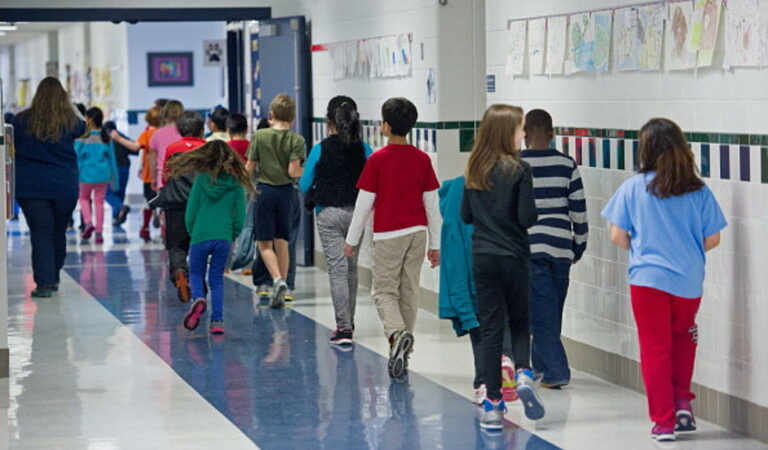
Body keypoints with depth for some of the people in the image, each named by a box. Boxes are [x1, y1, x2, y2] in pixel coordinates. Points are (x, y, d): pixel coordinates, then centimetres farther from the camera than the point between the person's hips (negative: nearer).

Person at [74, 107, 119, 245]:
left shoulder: (83, 138, -11)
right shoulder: (106, 137, -2)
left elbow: (77, 157, -8)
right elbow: (112, 159, 3)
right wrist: (114, 178, 12)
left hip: (86, 175, -2)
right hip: (103, 175, 2)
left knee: (84, 198, 20)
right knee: (99, 202, 9)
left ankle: (88, 222, -2)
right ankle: (99, 232, 8)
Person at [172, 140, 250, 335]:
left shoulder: (201, 179, -5)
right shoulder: (236, 183, 0)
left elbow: (190, 212, -1)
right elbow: (240, 216, 2)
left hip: (200, 237, -2)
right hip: (224, 238, 2)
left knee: (196, 273, 16)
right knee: (217, 278, 13)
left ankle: (198, 298, -14)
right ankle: (217, 320, 4)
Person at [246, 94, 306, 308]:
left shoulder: (259, 136, -5)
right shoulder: (296, 140, -6)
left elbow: (250, 168, -2)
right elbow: (293, 171, -13)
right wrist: (305, 172, 8)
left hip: (264, 191, -1)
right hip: (286, 192, 2)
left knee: (265, 243, 5)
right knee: (282, 243, 13)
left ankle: (277, 280, -19)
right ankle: (280, 292, 15)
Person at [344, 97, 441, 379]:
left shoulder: (378, 160, -9)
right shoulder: (422, 159, 3)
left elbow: (364, 204, -5)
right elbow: (432, 205, 6)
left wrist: (352, 240, 5)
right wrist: (435, 244, 13)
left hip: (388, 234, -4)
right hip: (417, 233, 4)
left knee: (384, 291, 2)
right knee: (409, 292, 10)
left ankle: (397, 334, -26)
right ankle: (403, 352, 15)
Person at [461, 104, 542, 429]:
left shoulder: (474, 170, 3)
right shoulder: (519, 169, -12)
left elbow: (465, 215, 8)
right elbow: (527, 217, -14)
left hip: (482, 256, 3)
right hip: (514, 256, -3)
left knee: (490, 328, 5)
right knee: (519, 321, 16)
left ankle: (493, 404, 5)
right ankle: (523, 373, -9)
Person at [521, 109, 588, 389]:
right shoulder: (567, 165, 1)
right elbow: (579, 210, 2)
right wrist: (579, 245, 14)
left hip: (529, 248, -3)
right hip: (561, 248, 3)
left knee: (541, 312, 0)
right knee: (552, 310, 15)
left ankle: (556, 371, -6)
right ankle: (541, 364, 26)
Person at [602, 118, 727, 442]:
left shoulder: (634, 187, -6)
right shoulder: (699, 191, -3)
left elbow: (617, 236, -4)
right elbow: (712, 239, 1)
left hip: (648, 279, -2)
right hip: (689, 282, 2)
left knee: (655, 350, 7)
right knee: (682, 338, 26)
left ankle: (663, 422, 9)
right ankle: (682, 402, 17)